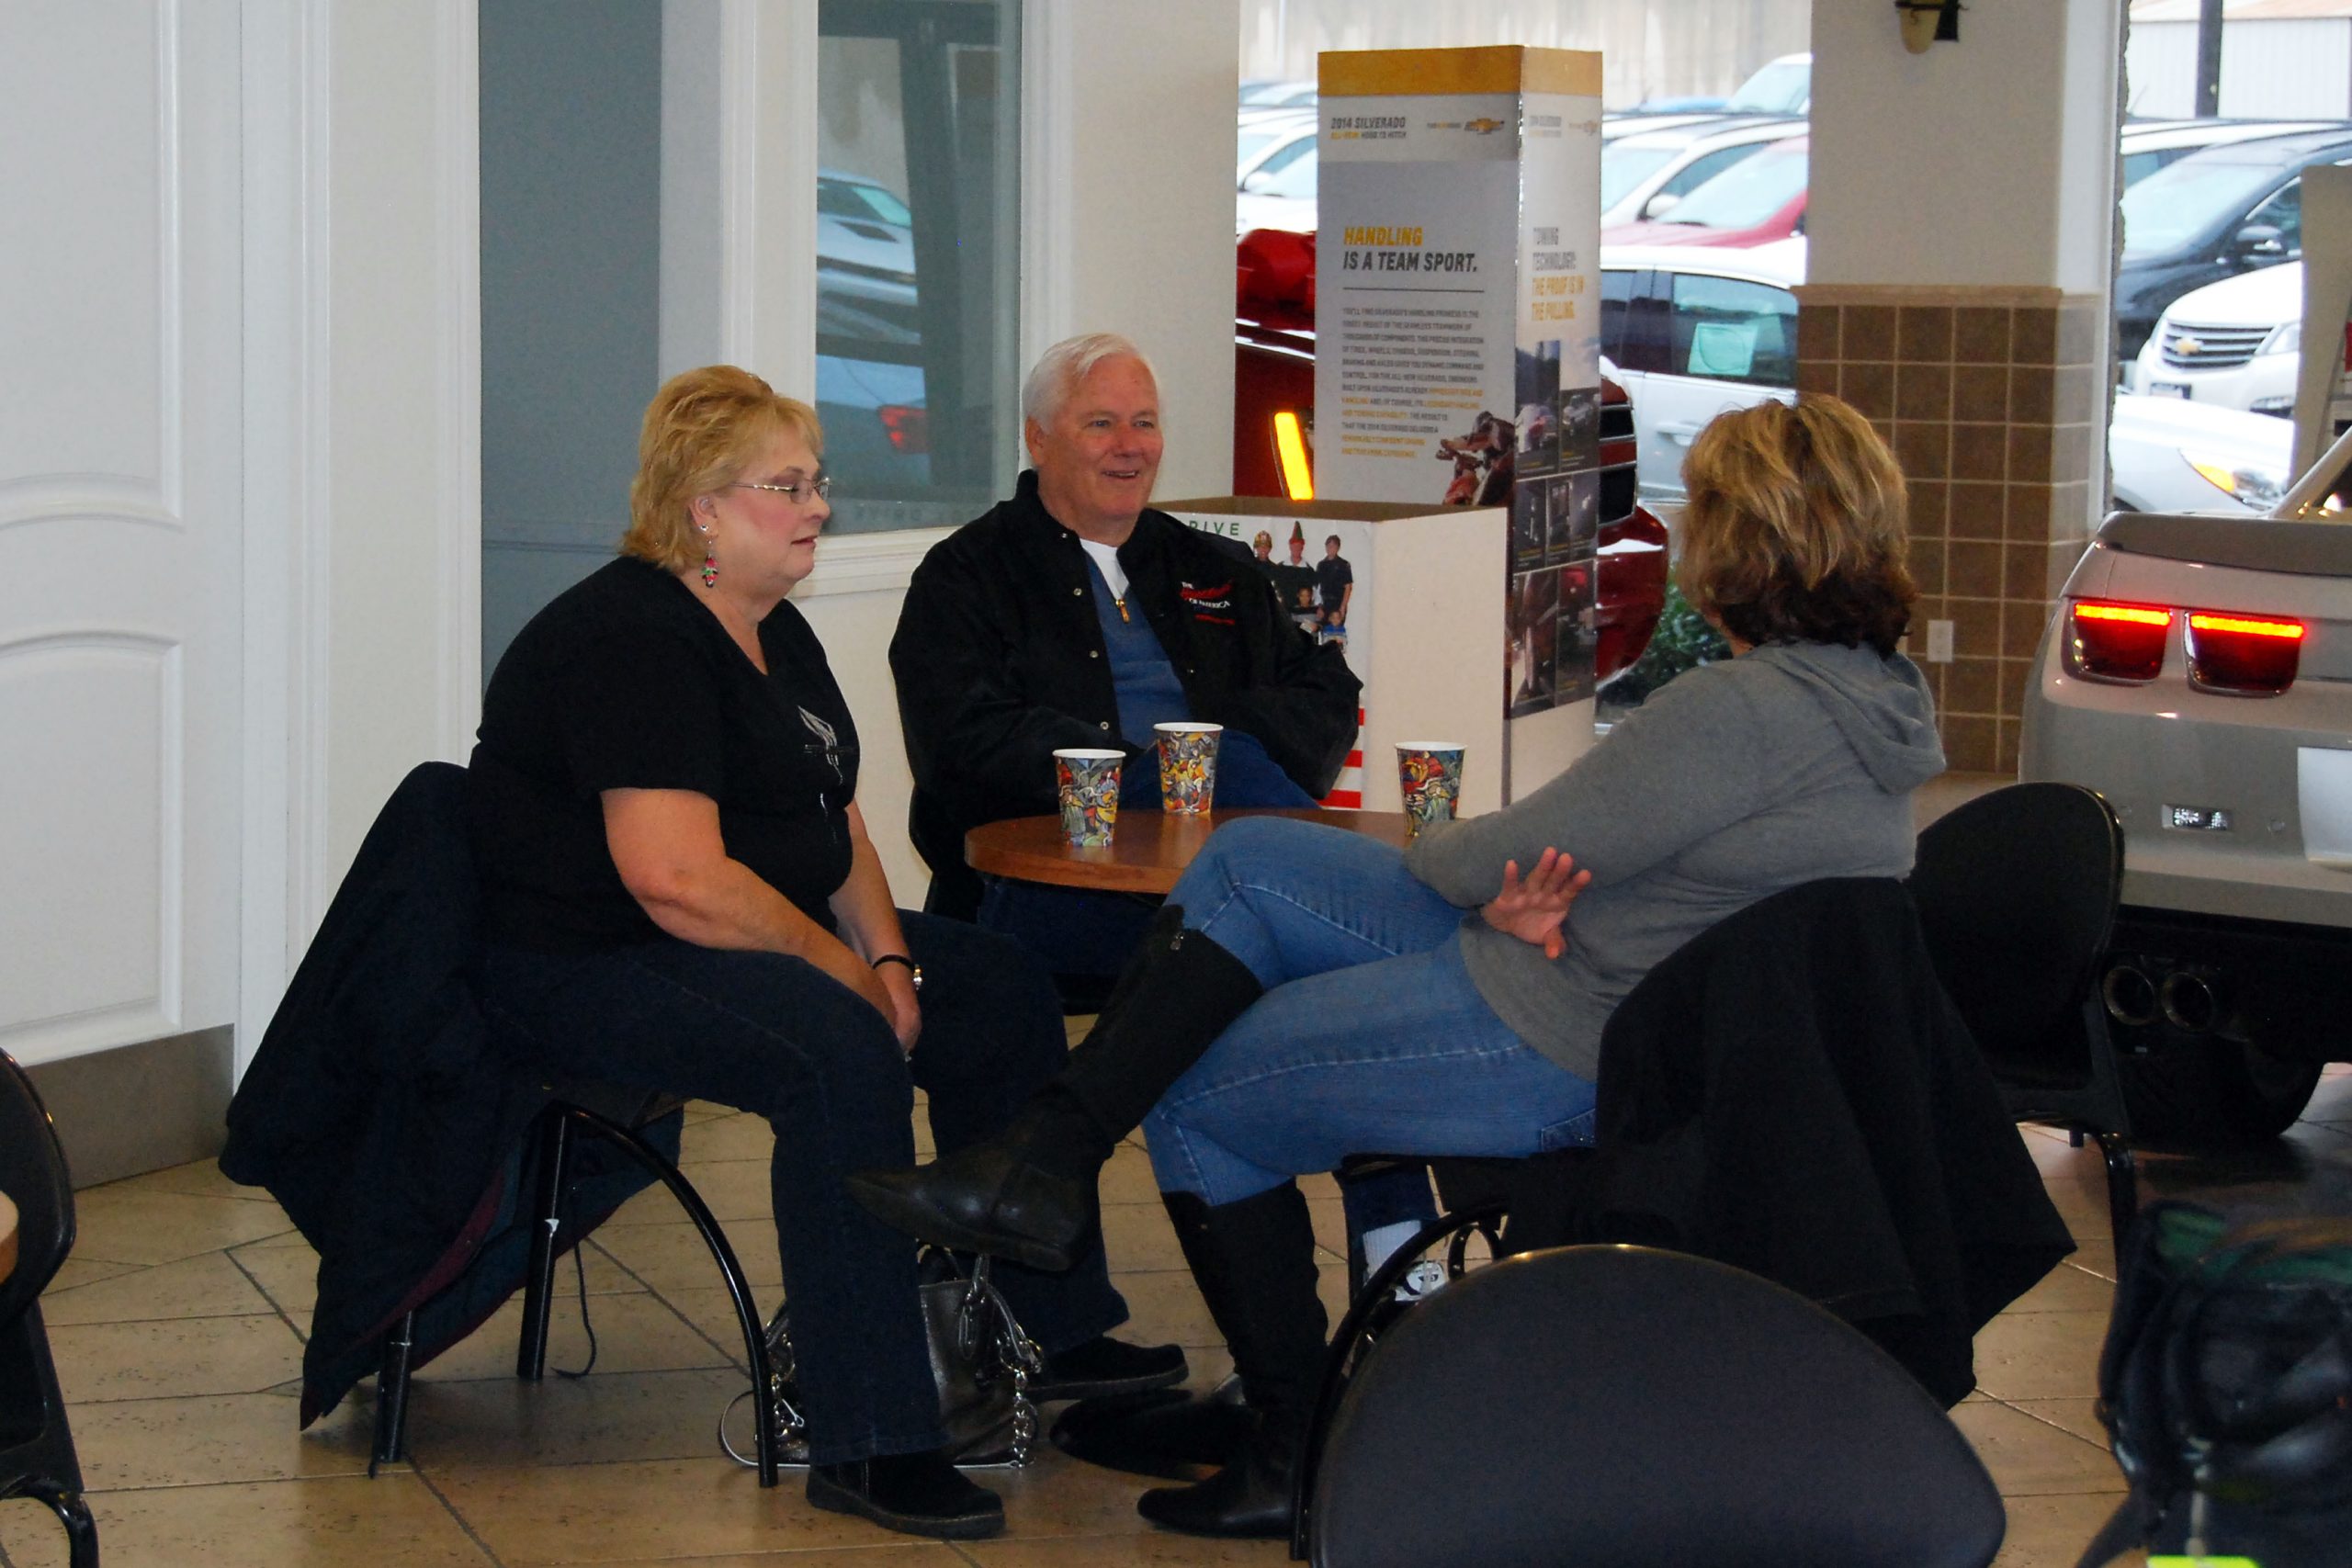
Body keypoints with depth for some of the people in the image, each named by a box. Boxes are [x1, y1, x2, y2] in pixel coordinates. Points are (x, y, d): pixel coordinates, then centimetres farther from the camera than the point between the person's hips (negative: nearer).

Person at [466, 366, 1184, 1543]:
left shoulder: (773, 635, 13)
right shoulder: (633, 640, -20)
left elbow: (834, 827, 16)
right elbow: (677, 878, -28)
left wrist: (889, 958, -3)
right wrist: (847, 972, -20)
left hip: (746, 944, 11)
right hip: (586, 970, -11)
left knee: (999, 995, 8)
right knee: (841, 1052, -34)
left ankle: (1062, 1333, 18)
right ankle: (866, 1446, -31)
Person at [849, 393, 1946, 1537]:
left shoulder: (1745, 712, -25)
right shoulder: (1869, 694, 6)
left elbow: (1503, 858, -17)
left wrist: (1431, 848, 5)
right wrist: (1531, 891, -10)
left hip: (1557, 1054, -10)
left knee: (1195, 1100, 7)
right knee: (1244, 863, 9)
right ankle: (1052, 1155, 6)